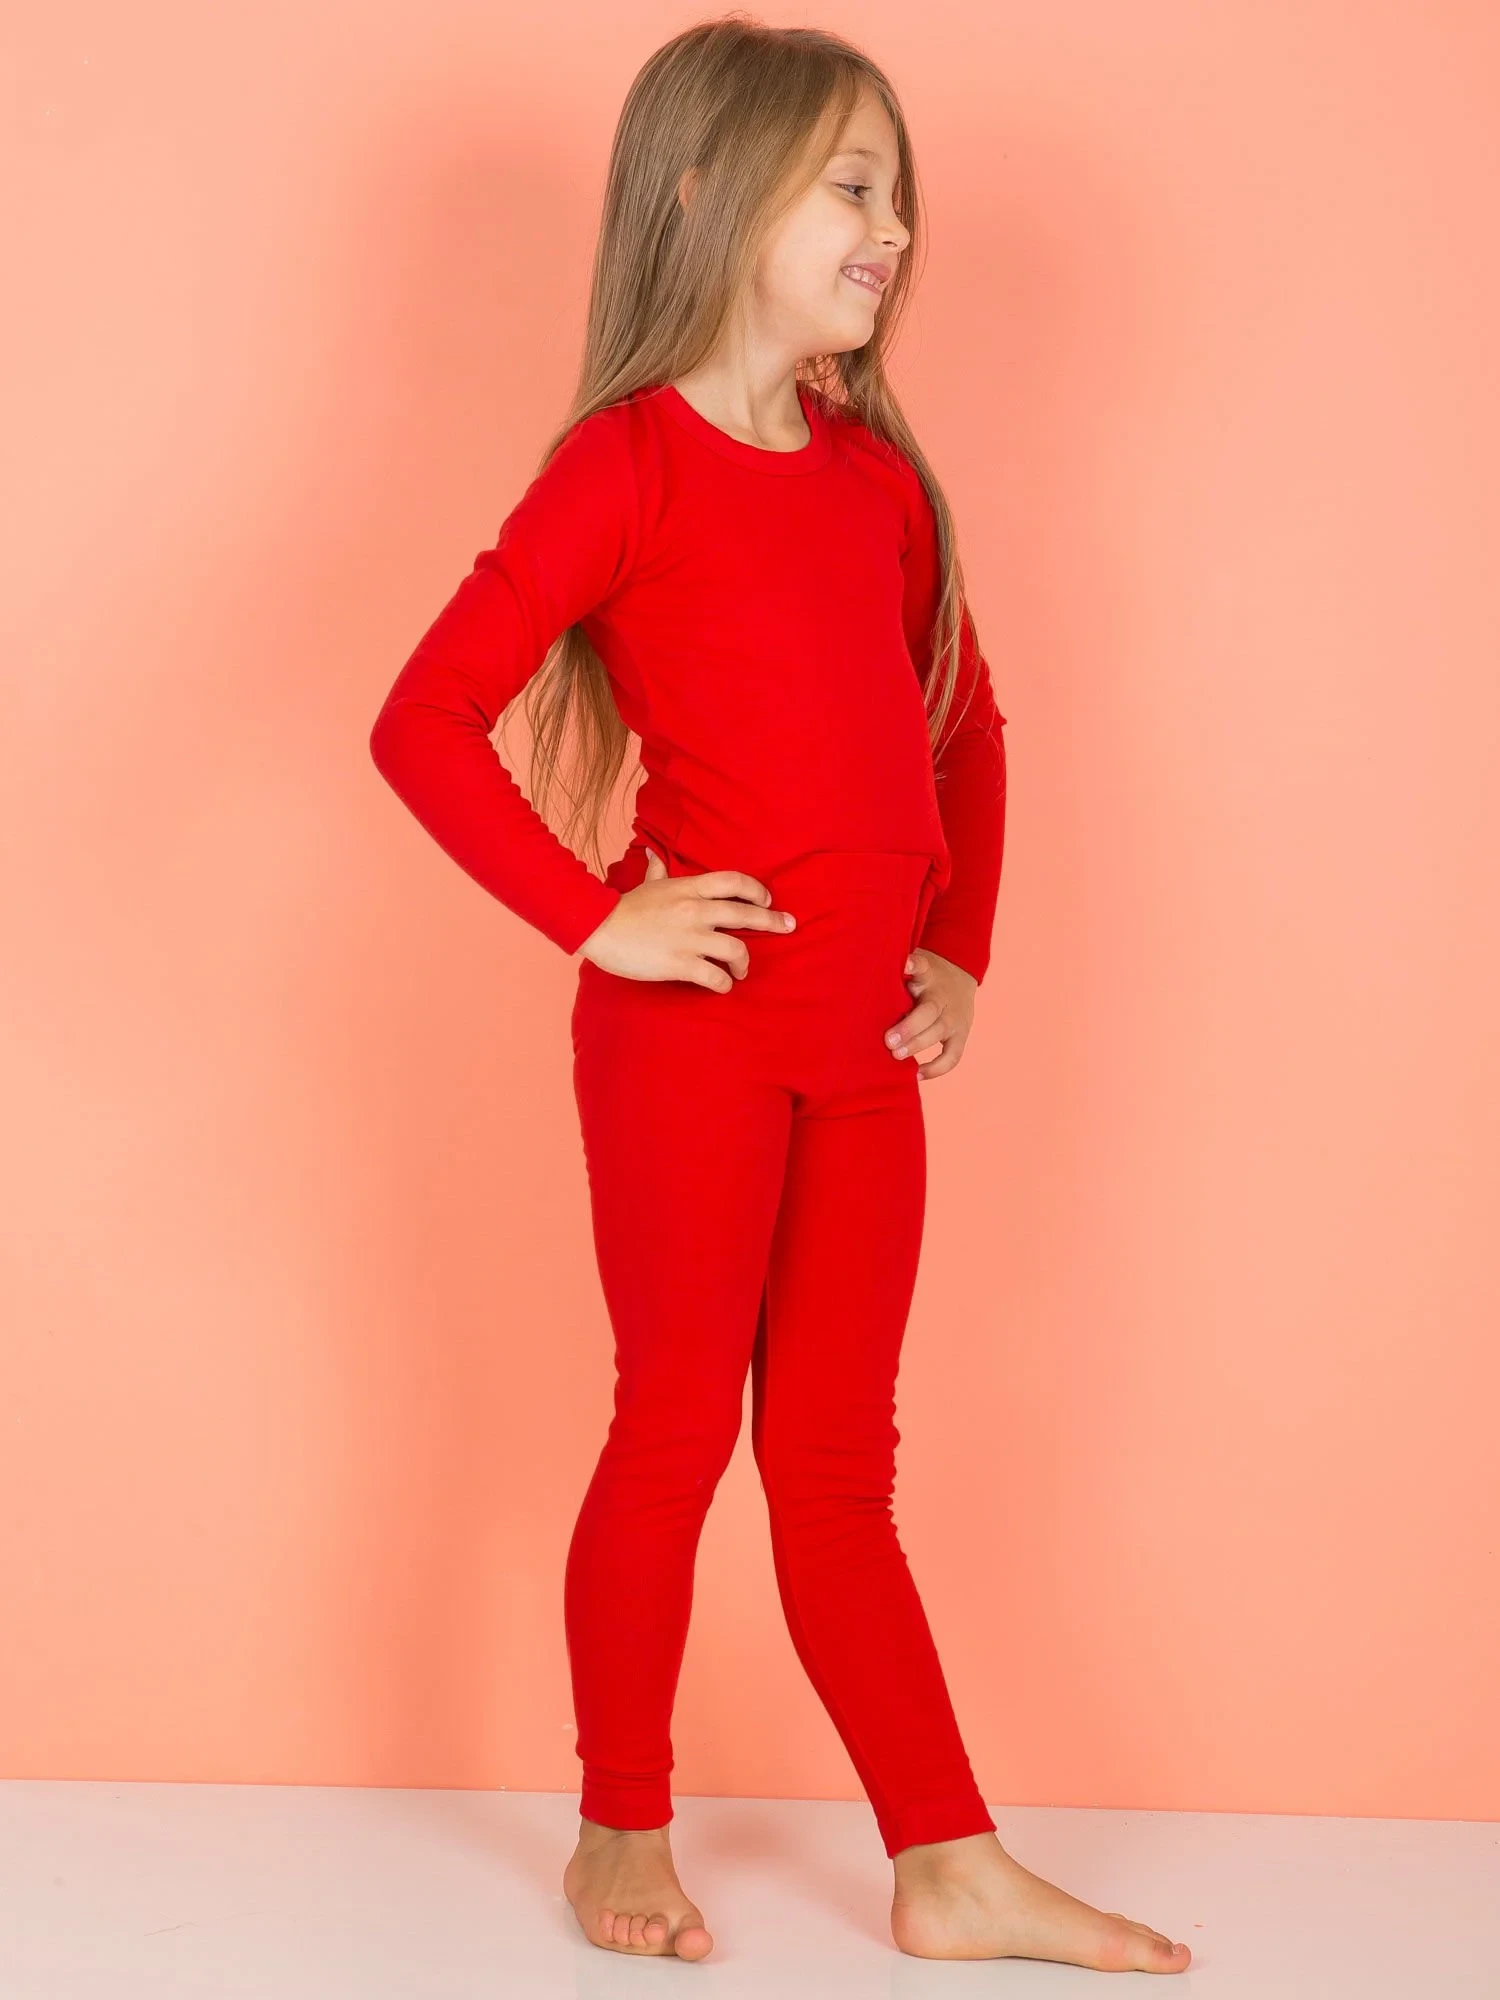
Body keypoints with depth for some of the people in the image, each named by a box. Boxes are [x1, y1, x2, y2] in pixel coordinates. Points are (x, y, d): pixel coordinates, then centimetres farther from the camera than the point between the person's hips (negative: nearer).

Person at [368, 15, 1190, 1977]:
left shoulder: (880, 476, 11)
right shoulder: (628, 464, -8)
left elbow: (966, 728, 23)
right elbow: (423, 722, -14)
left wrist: (961, 954, 14)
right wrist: (595, 920, -15)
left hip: (865, 1046, 6)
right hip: (694, 1025, -6)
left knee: (840, 1463, 13)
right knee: (678, 1430, 4)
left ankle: (953, 1872, 17)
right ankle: (623, 1840, 21)